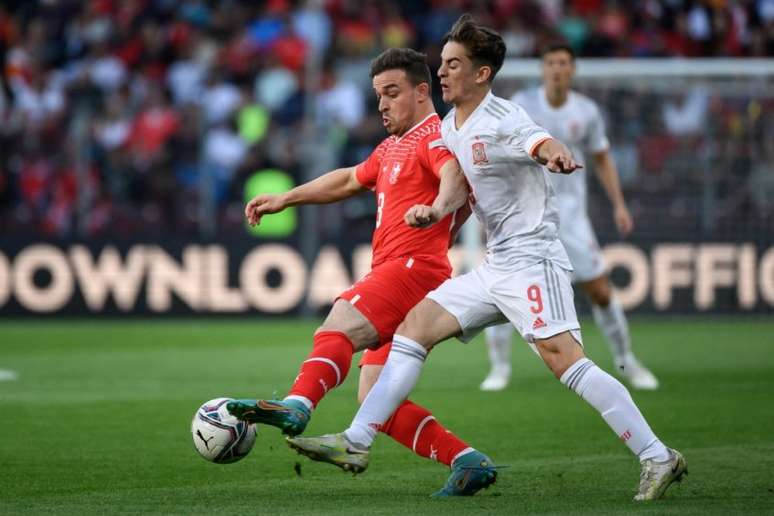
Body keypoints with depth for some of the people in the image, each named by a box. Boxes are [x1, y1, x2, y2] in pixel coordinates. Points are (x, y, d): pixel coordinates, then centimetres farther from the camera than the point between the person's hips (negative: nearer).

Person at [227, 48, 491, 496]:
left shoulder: (436, 136, -2)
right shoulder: (392, 148, 29)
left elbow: (456, 180, -24)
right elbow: (350, 180, 46)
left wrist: (436, 208, -47)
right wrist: (285, 199, 46)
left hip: (413, 267, -10)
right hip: (394, 272, 10)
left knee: (340, 325, -33)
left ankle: (297, 407, -56)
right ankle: (468, 462, -2)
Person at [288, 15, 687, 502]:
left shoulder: (502, 120, -13)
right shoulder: (451, 129, 15)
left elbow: (540, 142, -34)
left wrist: (556, 155, -58)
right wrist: (432, 212, 8)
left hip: (532, 258, -9)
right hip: (495, 268, 9)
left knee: (562, 356, -22)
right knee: (414, 325, 3)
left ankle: (658, 458, -21)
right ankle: (356, 442, 4)